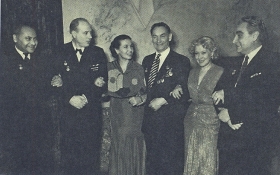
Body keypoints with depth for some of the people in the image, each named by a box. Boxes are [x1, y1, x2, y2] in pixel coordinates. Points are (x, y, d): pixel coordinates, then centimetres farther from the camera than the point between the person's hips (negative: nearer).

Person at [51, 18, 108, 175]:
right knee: (68, 155, 4)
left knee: (91, 155, 3)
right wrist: (70, 98, -14)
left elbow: (103, 84, 1)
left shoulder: (98, 53, 5)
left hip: (92, 113, 0)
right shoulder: (61, 53, 4)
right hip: (68, 113, 0)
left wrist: (86, 97, -11)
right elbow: (56, 82, 0)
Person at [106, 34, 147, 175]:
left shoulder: (139, 69, 4)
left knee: (135, 149, 2)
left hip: (135, 117, 0)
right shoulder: (109, 68, 3)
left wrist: (139, 99, -15)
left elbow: (146, 92, 4)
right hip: (118, 116, 0)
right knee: (119, 149, 3)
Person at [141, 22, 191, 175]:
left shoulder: (181, 61, -5)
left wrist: (163, 100, -16)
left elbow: (184, 93, -9)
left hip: (171, 123, -5)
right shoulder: (147, 61, 12)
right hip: (150, 121, 5)